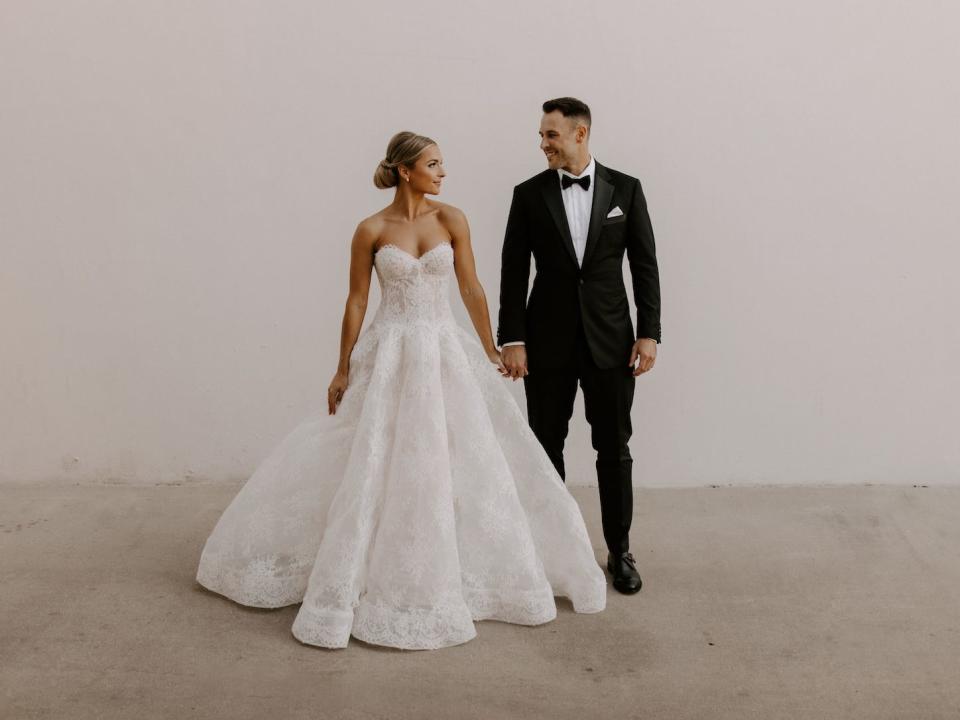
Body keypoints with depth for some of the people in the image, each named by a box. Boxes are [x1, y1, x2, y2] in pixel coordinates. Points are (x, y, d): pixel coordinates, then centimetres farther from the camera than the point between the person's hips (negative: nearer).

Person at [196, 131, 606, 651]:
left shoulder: (451, 219, 0)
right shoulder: (371, 230, -6)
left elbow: (471, 288, 5)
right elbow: (356, 302, -1)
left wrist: (490, 351, 9)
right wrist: (343, 370, 2)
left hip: (446, 353, 3)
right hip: (390, 355, -2)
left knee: (466, 463, 8)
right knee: (374, 470, 1)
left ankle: (466, 571, 28)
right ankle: (358, 581, 18)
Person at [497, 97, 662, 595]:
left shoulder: (625, 189, 1)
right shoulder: (529, 194, 1)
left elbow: (645, 265, 2)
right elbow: (513, 272, -1)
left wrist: (648, 333, -4)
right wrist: (511, 339, -7)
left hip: (610, 339, 0)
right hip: (548, 341, 1)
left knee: (614, 448, 6)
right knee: (546, 447, 9)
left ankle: (620, 551, 19)